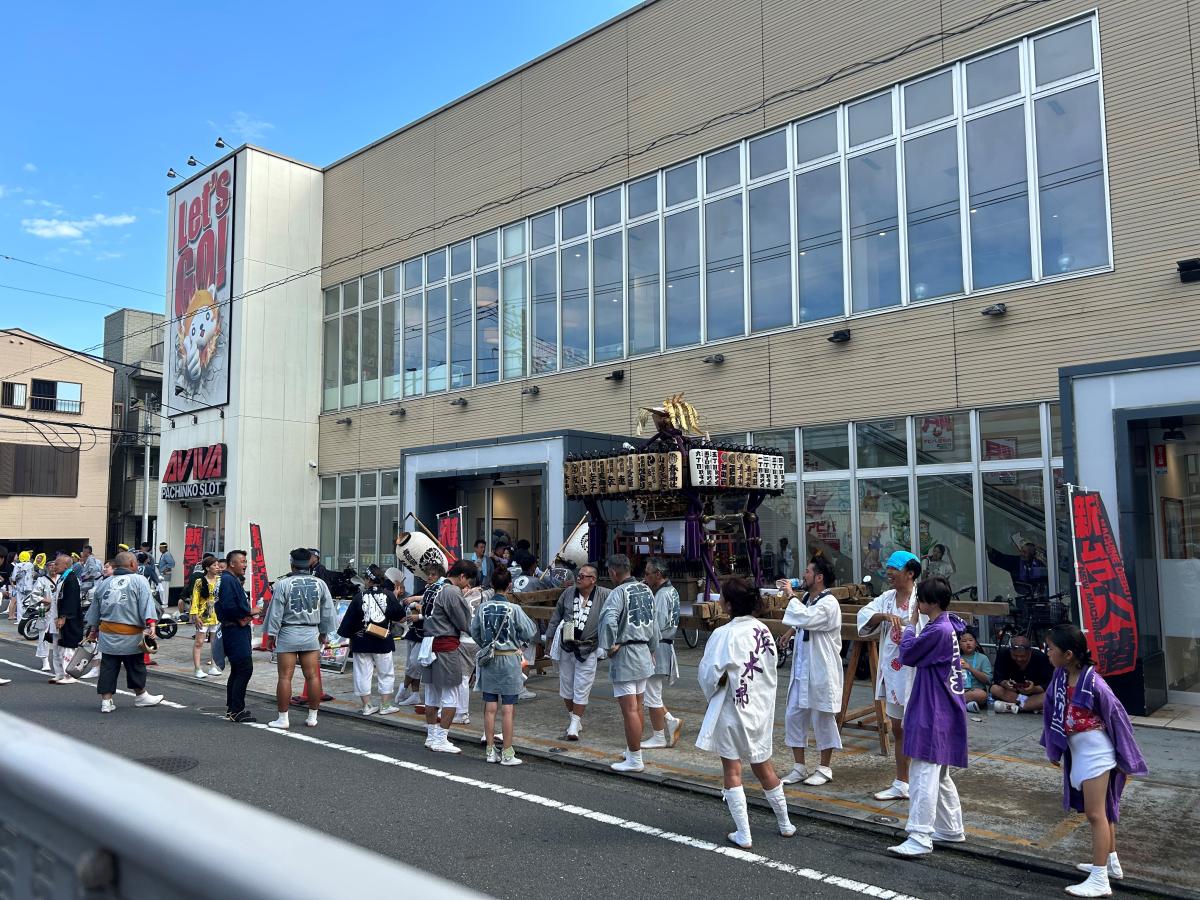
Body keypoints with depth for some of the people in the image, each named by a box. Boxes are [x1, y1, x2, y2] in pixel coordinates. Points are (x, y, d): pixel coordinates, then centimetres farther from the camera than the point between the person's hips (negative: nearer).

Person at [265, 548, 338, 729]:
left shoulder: (283, 584, -7)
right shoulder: (320, 584, 4)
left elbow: (276, 612, -5)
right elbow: (327, 612, 10)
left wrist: (271, 635, 3)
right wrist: (323, 633, 22)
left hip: (288, 633, -3)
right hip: (311, 633, 3)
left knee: (285, 677, 2)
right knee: (313, 676, 6)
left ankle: (283, 718, 6)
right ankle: (312, 717, 12)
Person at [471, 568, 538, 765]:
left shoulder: (483, 607, -2)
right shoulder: (513, 609, -13)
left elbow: (474, 631, 6)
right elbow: (529, 633, -10)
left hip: (488, 659, 4)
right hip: (509, 659, -4)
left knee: (490, 707, 10)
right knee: (509, 708, 2)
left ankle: (490, 751, 17)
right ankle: (507, 753, 6)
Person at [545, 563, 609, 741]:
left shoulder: (604, 595, -11)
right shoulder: (568, 593, 0)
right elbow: (556, 616, 9)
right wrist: (550, 638, 10)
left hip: (588, 650, -4)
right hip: (566, 647, 4)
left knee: (582, 689, -2)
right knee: (566, 685, 14)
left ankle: (574, 726, 9)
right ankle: (573, 718, 33)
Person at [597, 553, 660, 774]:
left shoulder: (619, 593, -16)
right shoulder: (646, 590, 9)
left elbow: (609, 620, -33)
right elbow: (654, 624, 16)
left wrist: (608, 646, -19)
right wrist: (652, 651, 26)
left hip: (624, 656, -8)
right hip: (644, 652, 8)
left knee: (629, 711, -1)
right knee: (637, 707, 18)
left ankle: (634, 760, 4)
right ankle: (632, 751, 30)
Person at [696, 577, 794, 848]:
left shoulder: (725, 635, -20)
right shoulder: (763, 630, -1)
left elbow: (711, 674, -20)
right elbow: (772, 670, 6)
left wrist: (711, 692, 0)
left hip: (733, 709, -6)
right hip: (762, 708, 6)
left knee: (732, 770, 6)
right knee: (763, 767, 21)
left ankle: (743, 834, 10)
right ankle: (785, 824, 33)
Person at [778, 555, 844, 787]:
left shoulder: (828, 603, -17)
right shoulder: (806, 599, 9)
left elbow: (805, 618, -35)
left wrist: (791, 595, -23)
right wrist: (793, 631, 7)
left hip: (821, 671, -8)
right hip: (801, 670, 8)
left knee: (823, 719, 5)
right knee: (794, 716, 10)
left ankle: (825, 769, 20)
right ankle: (799, 767, 22)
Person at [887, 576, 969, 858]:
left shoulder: (938, 631, -22)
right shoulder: (946, 627, 10)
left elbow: (907, 655, -13)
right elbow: (922, 654, 16)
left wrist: (911, 622, -4)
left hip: (933, 715, -11)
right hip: (941, 711, 11)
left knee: (924, 775, -9)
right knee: (939, 775, 20)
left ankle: (920, 838, -7)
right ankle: (951, 829, 31)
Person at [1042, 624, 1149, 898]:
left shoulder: (1093, 682, -25)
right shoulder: (1060, 676, -3)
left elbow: (1115, 715, -16)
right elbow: (1052, 710, 7)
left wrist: (1125, 758, -9)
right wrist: (1053, 749, 13)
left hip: (1096, 754, -8)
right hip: (1078, 753, 8)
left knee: (1095, 814, -3)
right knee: (1101, 811, 21)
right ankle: (1111, 863, 37)